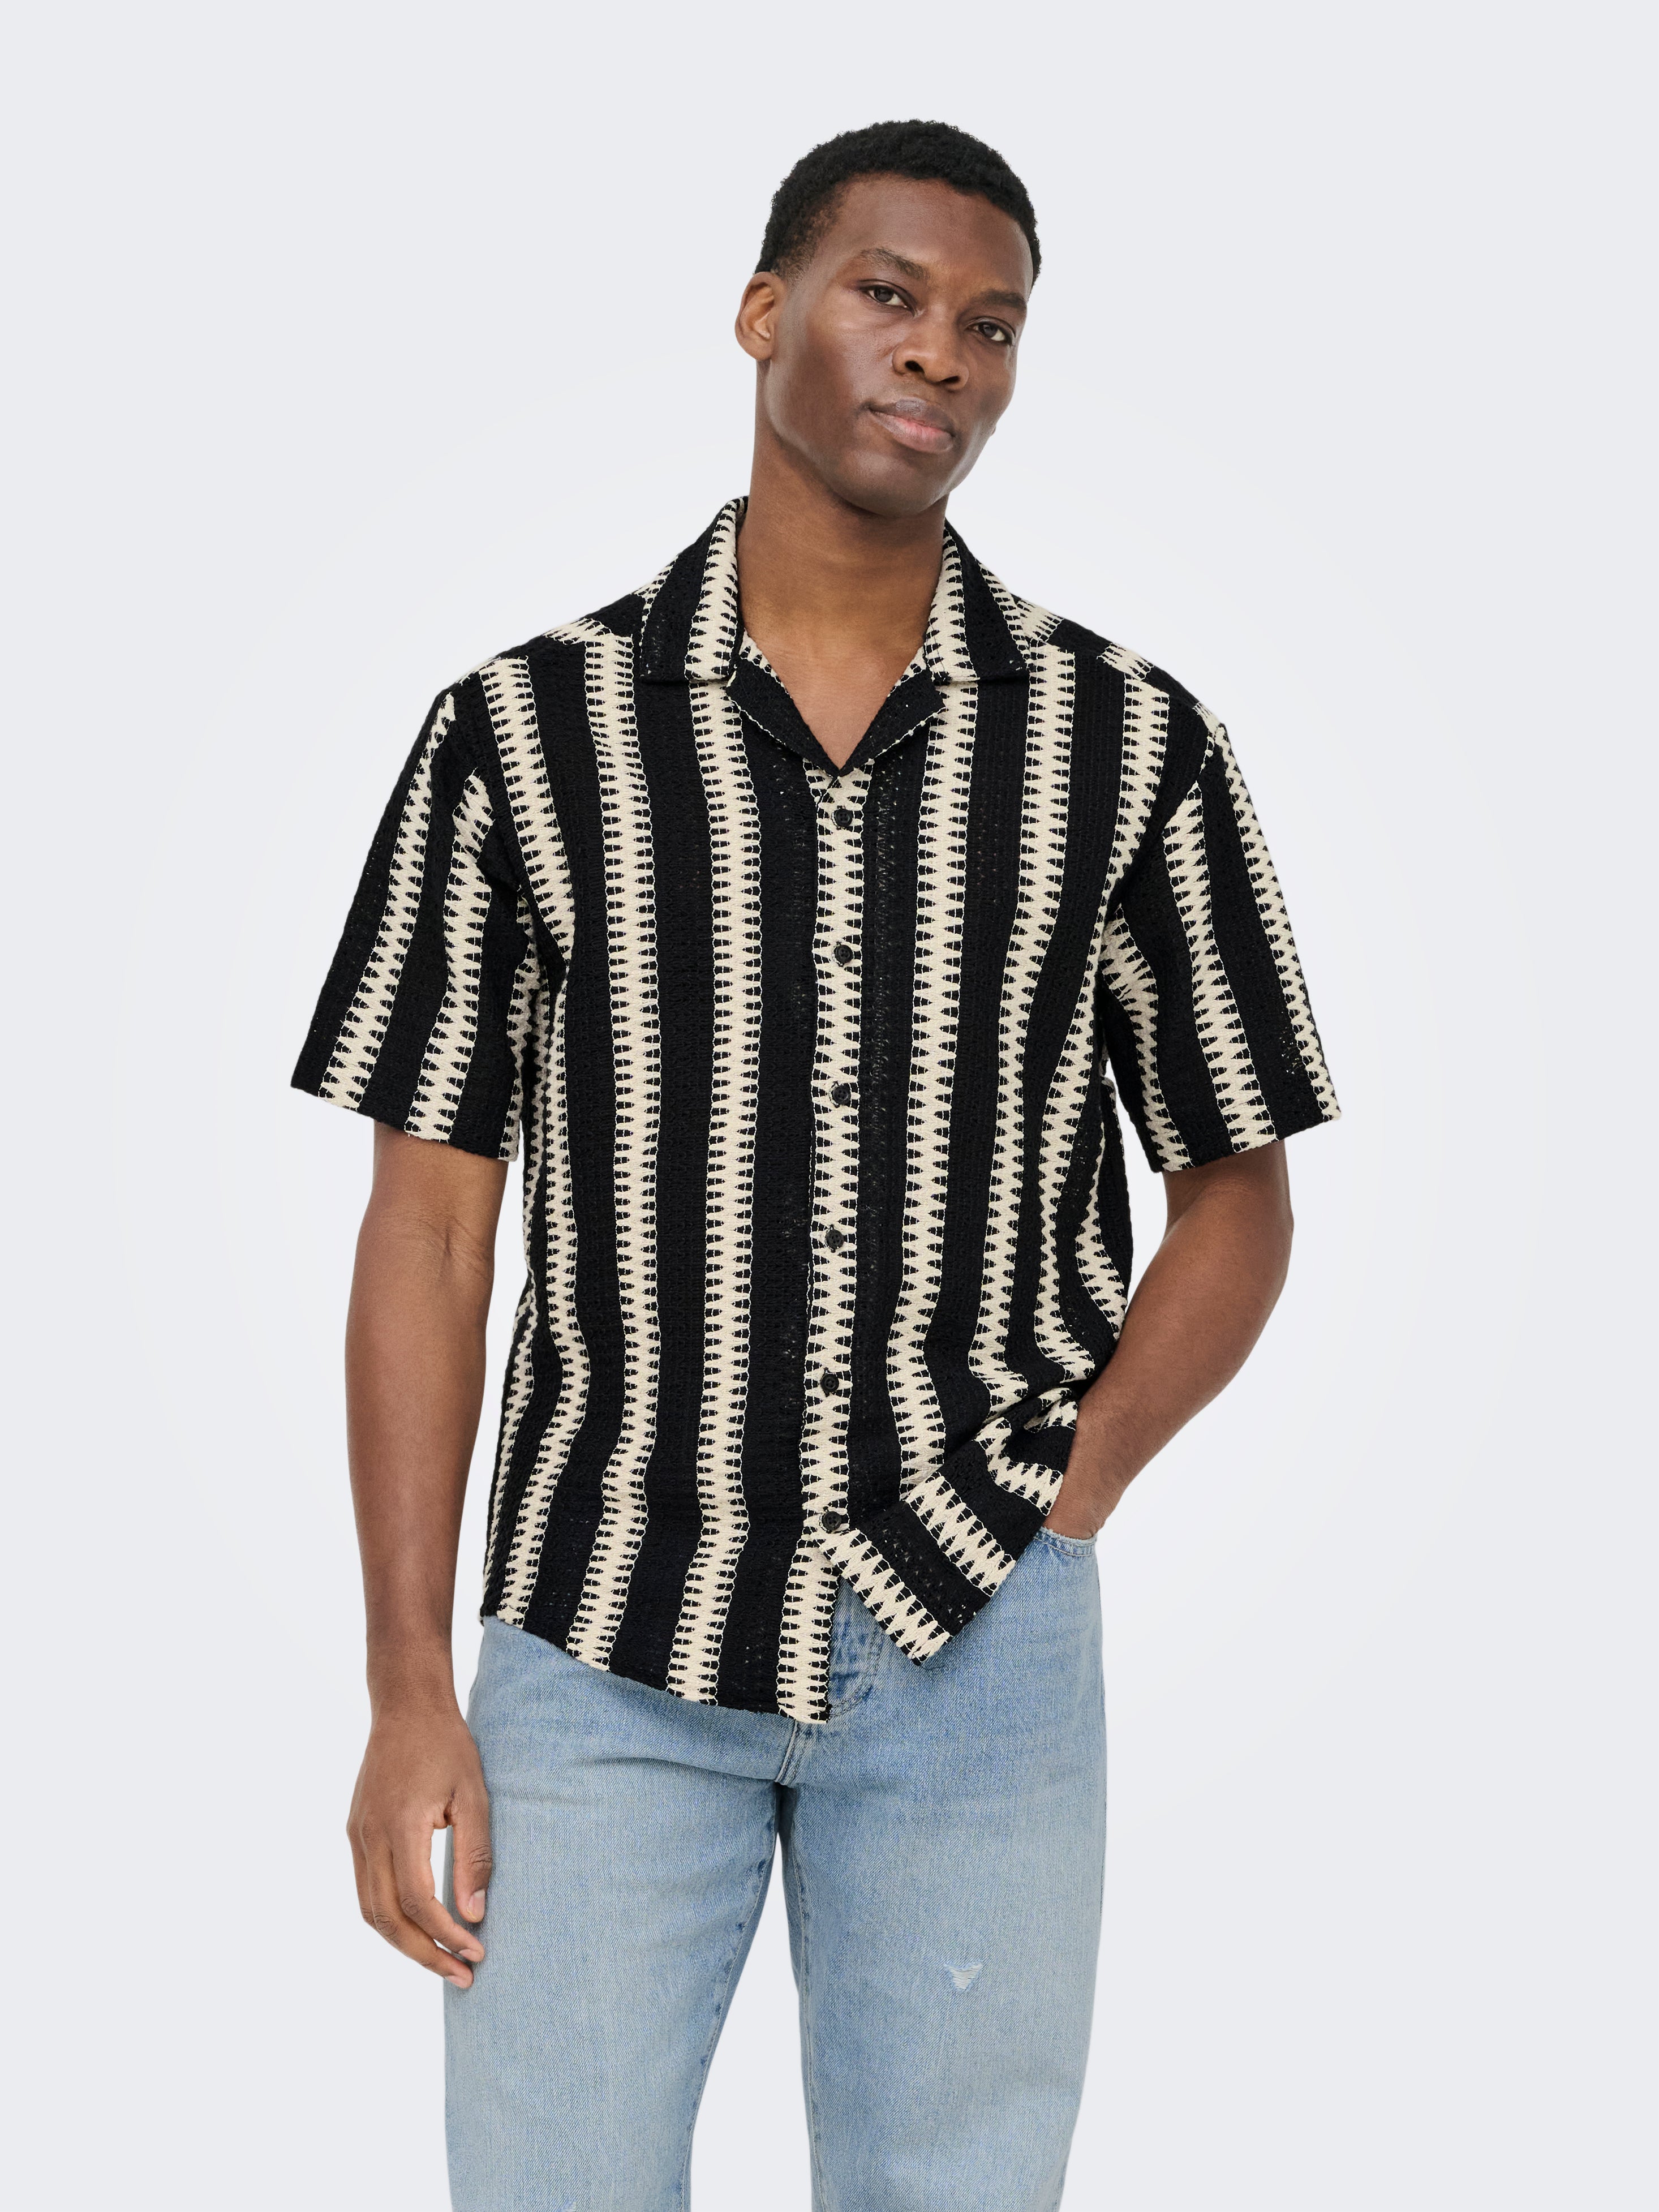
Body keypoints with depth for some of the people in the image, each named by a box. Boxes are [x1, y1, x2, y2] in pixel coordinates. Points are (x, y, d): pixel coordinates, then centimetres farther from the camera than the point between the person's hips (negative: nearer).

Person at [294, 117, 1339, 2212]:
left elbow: (1238, 1198, 8)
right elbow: (429, 1220, -1)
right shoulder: (525, 731, -2)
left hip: (973, 1648, 1)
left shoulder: (1131, 747, -1)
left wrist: (1055, 1516, -6)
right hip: (605, 1642, 0)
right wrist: (406, 1688, -4)